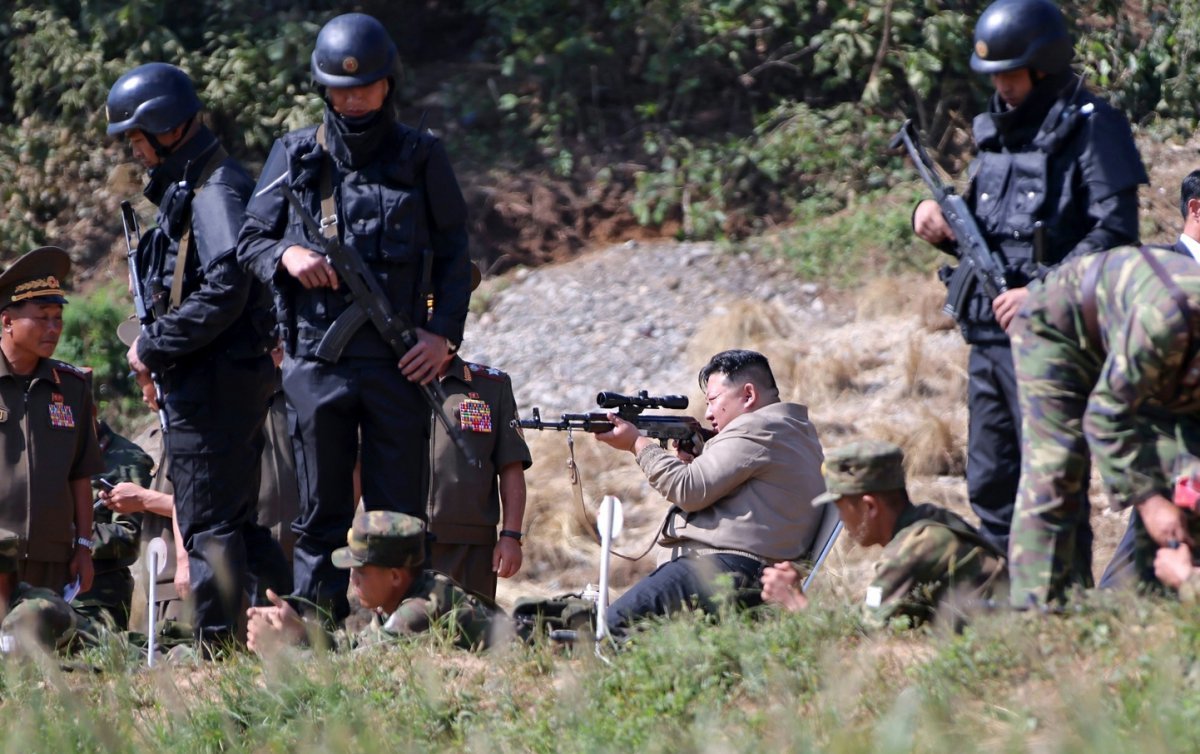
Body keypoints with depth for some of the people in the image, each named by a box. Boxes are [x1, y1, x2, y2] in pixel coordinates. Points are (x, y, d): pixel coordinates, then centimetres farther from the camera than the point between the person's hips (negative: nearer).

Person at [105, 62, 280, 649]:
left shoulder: (216, 192, -14)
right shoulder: (187, 188, 19)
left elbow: (224, 292, -24)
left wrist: (152, 347, -16)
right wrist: (157, 347, 8)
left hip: (215, 382, -11)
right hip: (206, 380, 11)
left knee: (209, 523, -9)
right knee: (228, 518, 12)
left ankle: (219, 649, -9)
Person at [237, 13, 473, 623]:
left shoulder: (422, 157, 6)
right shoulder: (295, 156, 8)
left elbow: (454, 253, 7)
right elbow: (248, 241, 11)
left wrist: (445, 332, -5)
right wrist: (286, 255, -11)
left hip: (401, 362, -1)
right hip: (317, 360, 1)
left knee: (400, 514, 1)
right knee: (320, 515, 4)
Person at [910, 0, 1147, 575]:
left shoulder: (1089, 128, -7)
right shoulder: (997, 130, 17)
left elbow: (1115, 231, -15)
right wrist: (940, 224, 2)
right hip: (988, 335, 8)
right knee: (990, 484, 12)